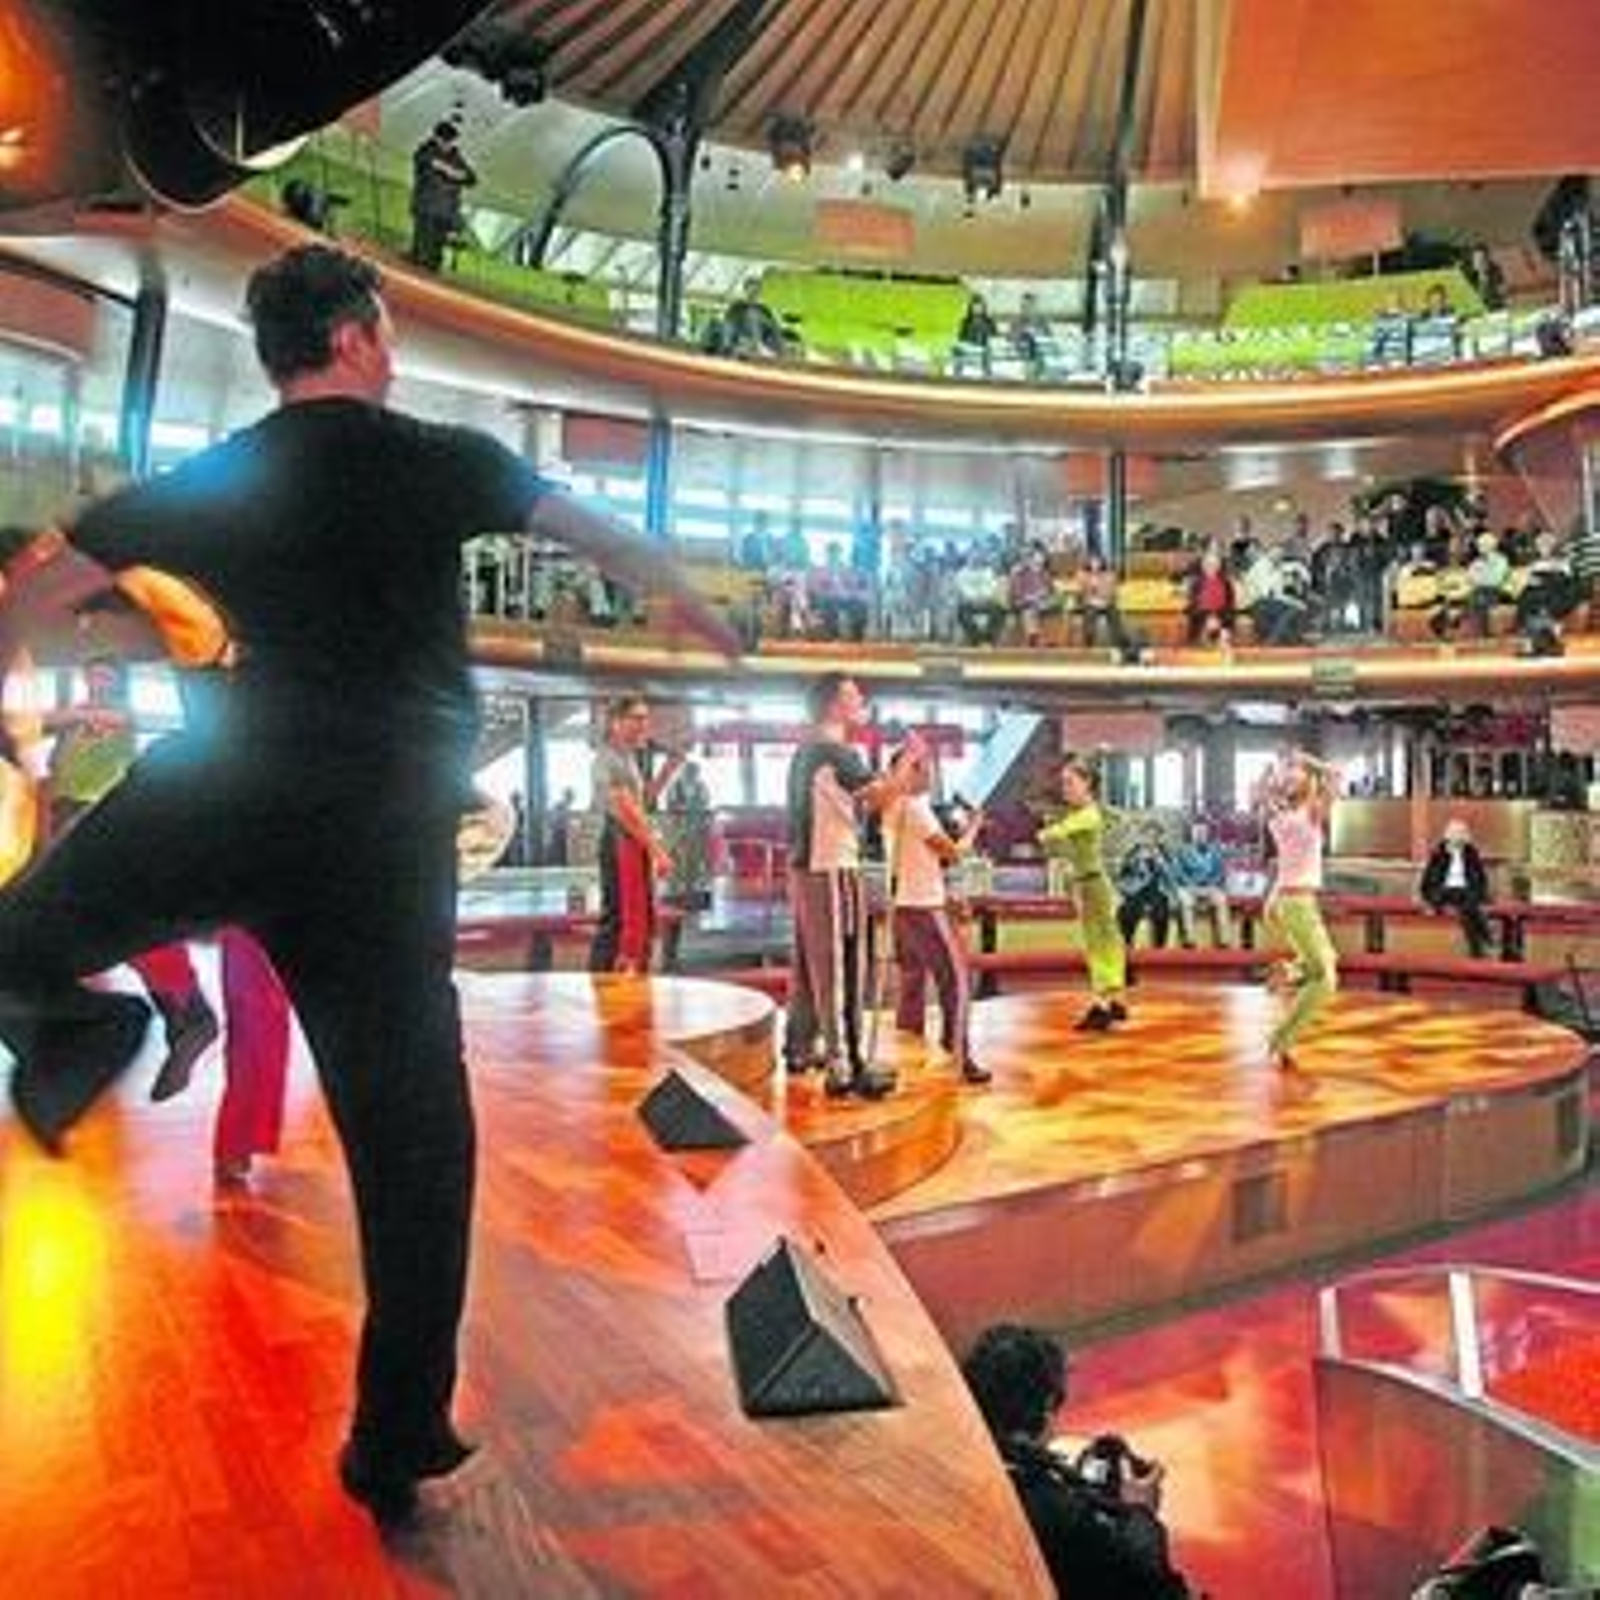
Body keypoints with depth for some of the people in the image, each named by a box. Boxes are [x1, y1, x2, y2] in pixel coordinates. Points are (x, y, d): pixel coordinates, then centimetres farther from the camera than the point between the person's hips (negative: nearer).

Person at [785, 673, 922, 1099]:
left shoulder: (807, 751, 16)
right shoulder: (835, 751, -15)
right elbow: (880, 797, -22)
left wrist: (893, 780, 15)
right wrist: (907, 759, -8)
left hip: (806, 867, 10)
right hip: (833, 870, -10)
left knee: (811, 963, 17)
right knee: (841, 969, -6)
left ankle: (800, 1048, 27)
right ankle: (846, 1067, -3)